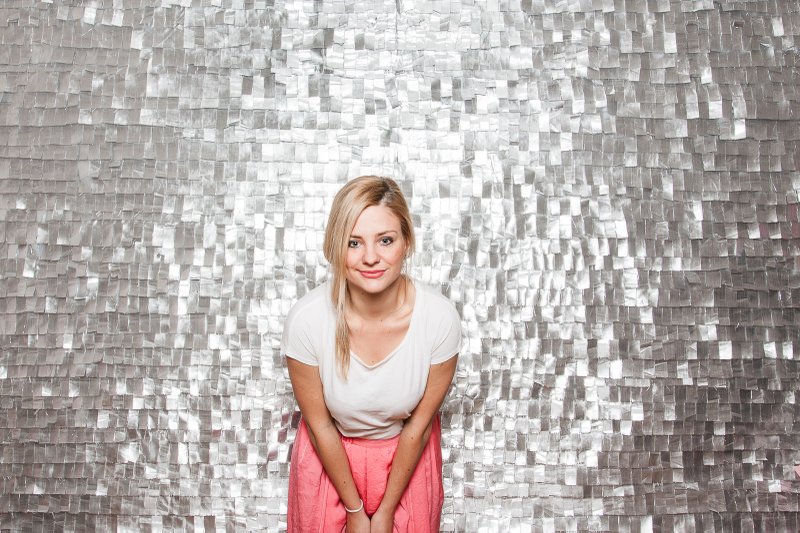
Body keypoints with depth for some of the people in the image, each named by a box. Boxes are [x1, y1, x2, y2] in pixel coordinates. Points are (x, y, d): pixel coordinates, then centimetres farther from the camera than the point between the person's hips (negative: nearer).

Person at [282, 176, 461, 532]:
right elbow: (319, 424, -14)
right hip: (329, 454, 0)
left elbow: (419, 423, -14)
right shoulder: (305, 319, -29)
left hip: (406, 453, 1)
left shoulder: (440, 317, -28)